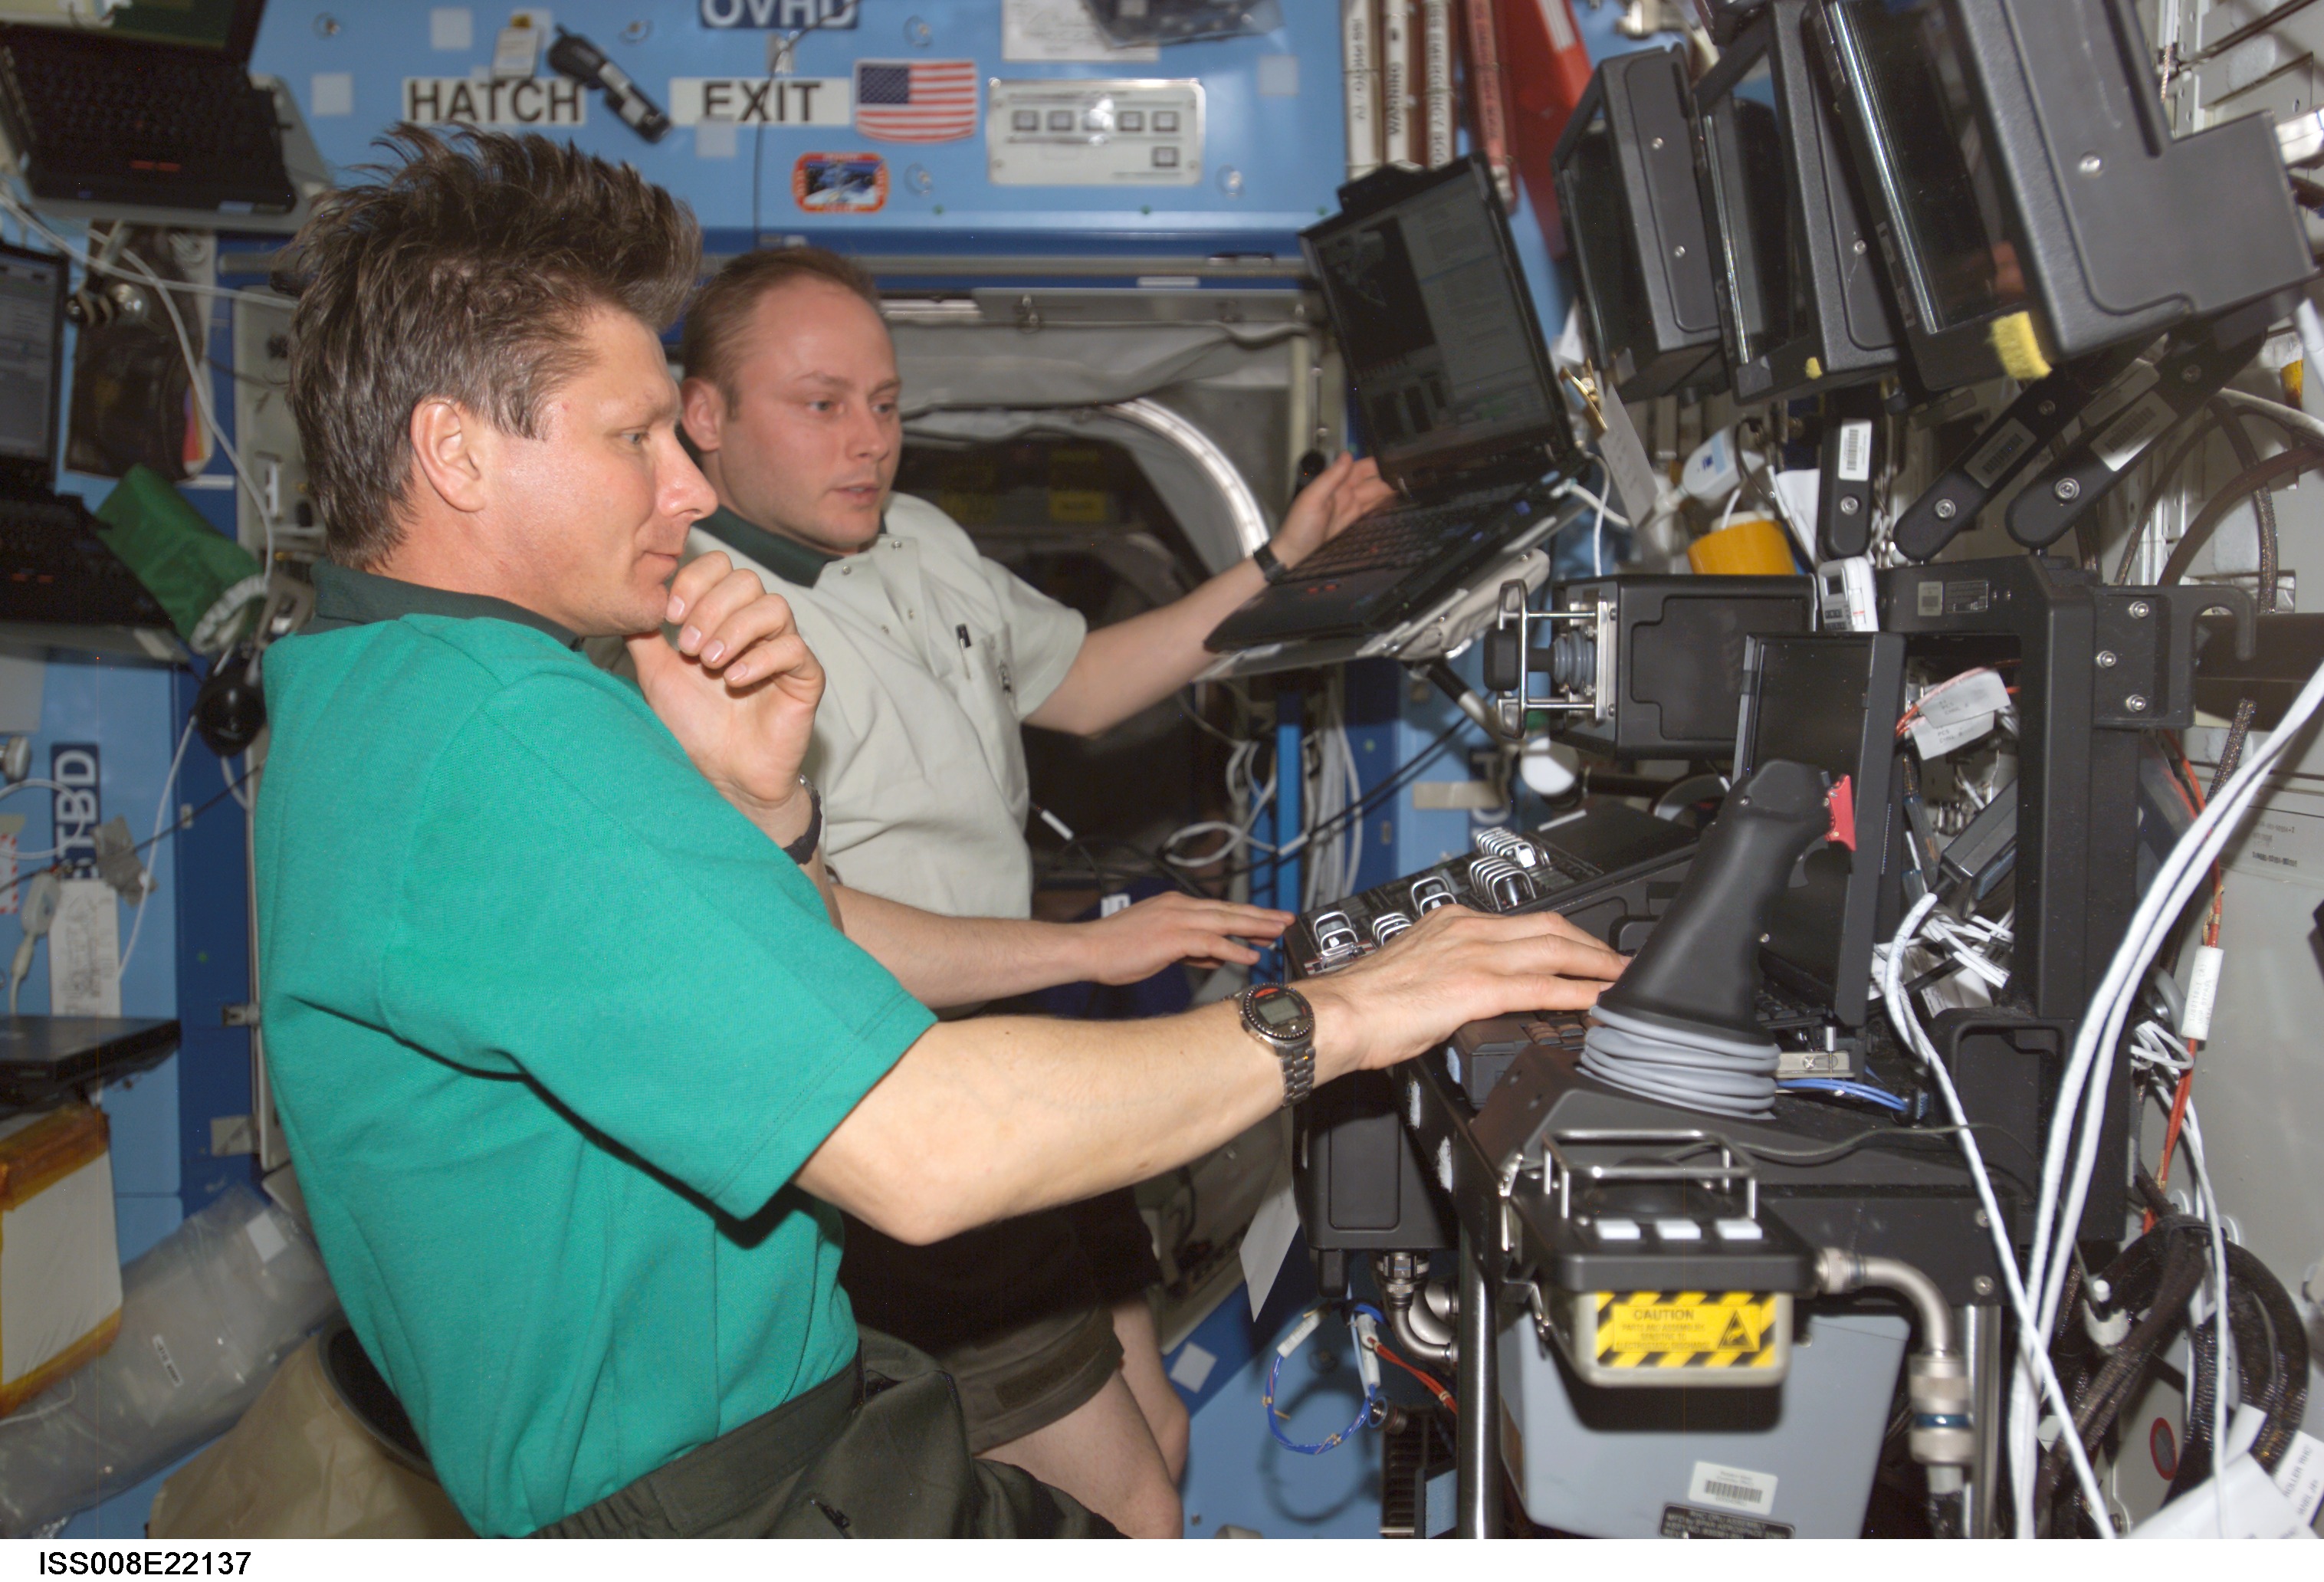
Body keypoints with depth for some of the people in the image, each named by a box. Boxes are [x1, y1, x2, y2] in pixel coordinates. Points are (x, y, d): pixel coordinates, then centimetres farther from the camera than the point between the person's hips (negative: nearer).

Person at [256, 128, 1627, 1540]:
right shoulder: (504, 734, -25)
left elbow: (780, 1026, 13)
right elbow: (919, 1146, -31)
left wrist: (761, 813, -6)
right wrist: (1329, 1019, -20)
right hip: (733, 1506, -9)